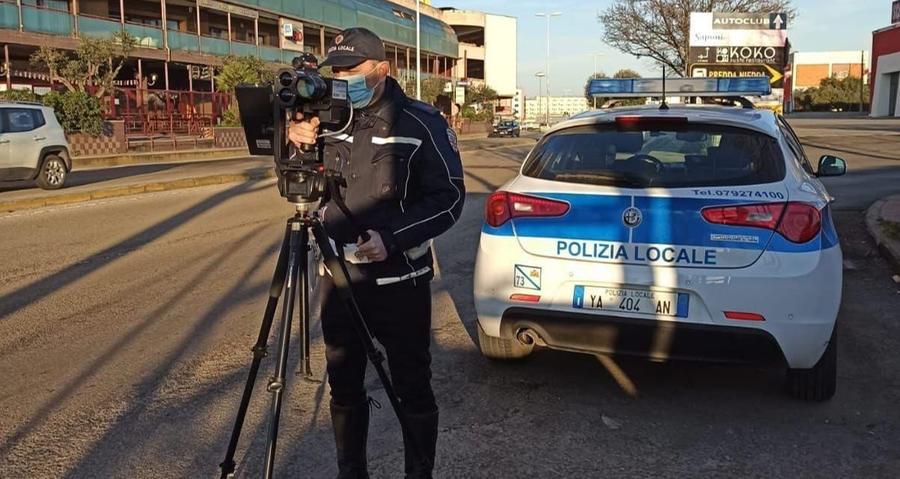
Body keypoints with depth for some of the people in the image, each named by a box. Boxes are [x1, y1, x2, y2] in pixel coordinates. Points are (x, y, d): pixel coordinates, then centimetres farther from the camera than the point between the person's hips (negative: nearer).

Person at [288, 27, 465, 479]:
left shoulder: (421, 122, -7)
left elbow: (449, 197, -10)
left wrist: (391, 238, -22)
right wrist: (296, 146, -11)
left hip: (400, 283, -4)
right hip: (339, 277, 4)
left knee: (412, 389, 7)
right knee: (343, 386, 14)